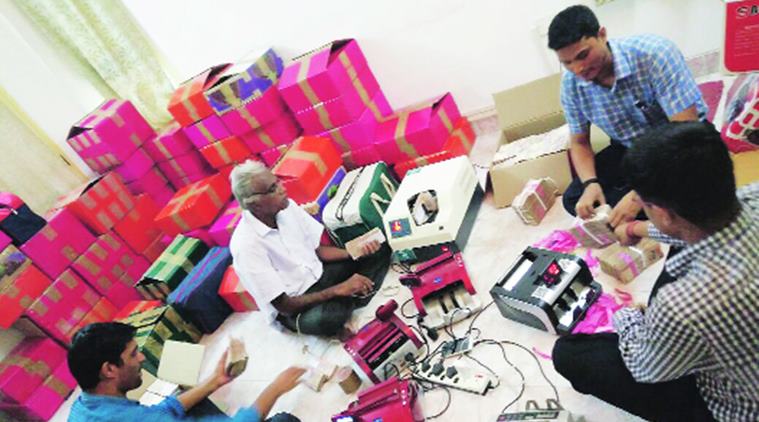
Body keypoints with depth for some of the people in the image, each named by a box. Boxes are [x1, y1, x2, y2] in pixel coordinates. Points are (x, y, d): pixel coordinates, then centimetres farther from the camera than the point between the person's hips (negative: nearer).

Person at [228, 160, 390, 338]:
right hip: (294, 309, -6)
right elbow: (284, 305, -24)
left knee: (380, 251, -2)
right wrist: (339, 289, -29)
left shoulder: (286, 206, -7)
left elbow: (319, 250, 2)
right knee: (326, 317, -40)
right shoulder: (246, 246, -25)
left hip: (319, 274, 7)